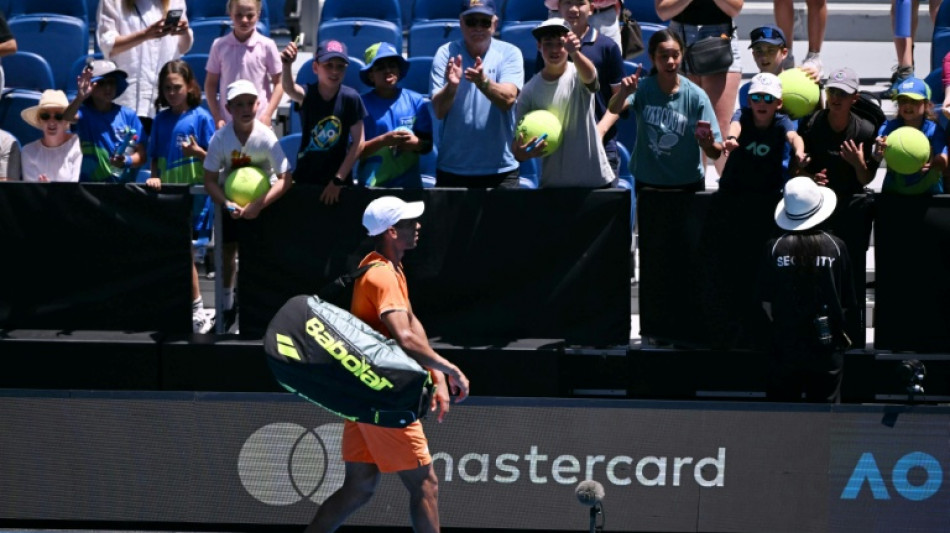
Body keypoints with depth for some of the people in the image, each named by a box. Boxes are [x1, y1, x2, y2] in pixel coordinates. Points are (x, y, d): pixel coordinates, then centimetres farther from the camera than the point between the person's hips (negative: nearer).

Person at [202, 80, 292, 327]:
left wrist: (259, 204, -33)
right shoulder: (220, 138, -21)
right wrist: (227, 204, -31)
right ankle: (228, 304, 22)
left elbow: (285, 179, -25)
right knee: (228, 250, 7)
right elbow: (210, 180, -15)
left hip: (263, 199, -2)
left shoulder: (266, 137, -26)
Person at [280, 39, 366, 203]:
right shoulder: (307, 95, -11)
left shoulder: (350, 98, -11)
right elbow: (289, 88, -35)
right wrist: (287, 65, -57)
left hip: (339, 179, -1)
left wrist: (338, 180, -11)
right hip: (305, 178, 1)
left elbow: (358, 142, -9)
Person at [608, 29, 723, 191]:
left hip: (688, 182, 0)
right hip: (647, 182, 0)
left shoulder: (696, 96, -13)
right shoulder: (642, 88, -11)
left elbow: (716, 153, -12)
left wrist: (708, 145, -36)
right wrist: (623, 93, -52)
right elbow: (614, 109, -30)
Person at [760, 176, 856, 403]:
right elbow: (846, 303, 0)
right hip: (826, 348, 0)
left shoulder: (775, 248, -8)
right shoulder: (836, 247, -7)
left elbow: (766, 303, -1)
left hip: (785, 347, 0)